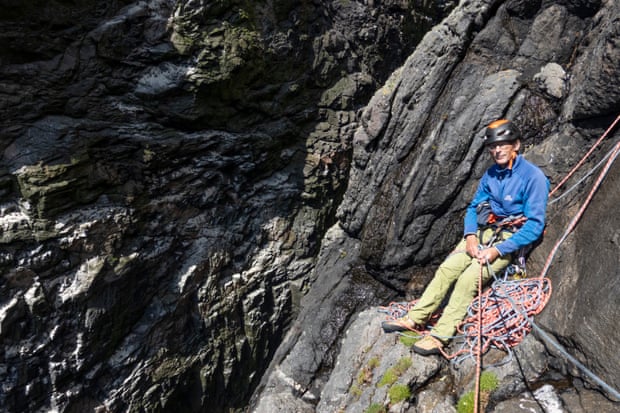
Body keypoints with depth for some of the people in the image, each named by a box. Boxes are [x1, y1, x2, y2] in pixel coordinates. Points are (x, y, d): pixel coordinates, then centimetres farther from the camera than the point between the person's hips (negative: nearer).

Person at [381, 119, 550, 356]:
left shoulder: (533, 176, -12)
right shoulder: (490, 174, 8)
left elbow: (535, 225, -16)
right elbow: (474, 207, 13)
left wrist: (497, 250, -22)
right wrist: (470, 236, -8)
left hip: (510, 240, -6)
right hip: (484, 232, 6)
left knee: (469, 278, -25)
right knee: (447, 268, -14)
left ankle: (441, 337, -20)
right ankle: (415, 319, -8)